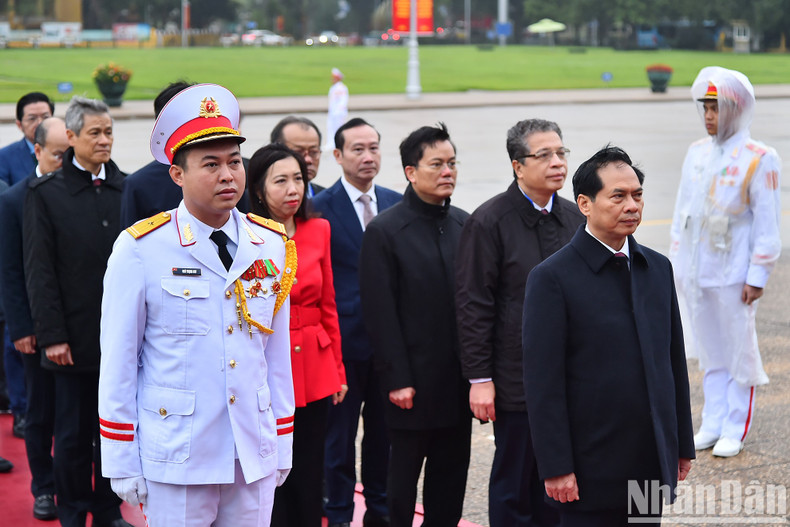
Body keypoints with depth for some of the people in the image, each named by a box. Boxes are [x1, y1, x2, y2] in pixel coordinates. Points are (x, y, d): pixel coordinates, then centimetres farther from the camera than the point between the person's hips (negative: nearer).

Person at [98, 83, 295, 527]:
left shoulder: (272, 246, 5)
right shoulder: (140, 250, -7)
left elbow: (278, 353, 9)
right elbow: (119, 362, -4)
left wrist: (282, 447, 10)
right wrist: (121, 464, -4)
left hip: (256, 458, 4)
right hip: (176, 462, -4)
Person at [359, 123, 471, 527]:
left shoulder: (463, 224, 8)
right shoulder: (384, 231, -8)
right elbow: (380, 314, -10)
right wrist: (396, 380, -13)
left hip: (458, 382, 5)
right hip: (414, 383, -5)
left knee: (451, 475, 11)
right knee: (404, 474, 5)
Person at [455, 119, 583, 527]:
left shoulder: (574, 218, 8)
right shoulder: (489, 222, -10)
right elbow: (474, 306, -10)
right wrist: (479, 378, -13)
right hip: (517, 379, -5)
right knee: (514, 482, 4)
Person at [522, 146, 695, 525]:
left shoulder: (658, 268, 10)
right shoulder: (552, 278, -10)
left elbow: (674, 360, 14)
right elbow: (542, 382, -12)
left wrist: (683, 444, 13)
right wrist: (556, 467, -15)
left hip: (653, 465, 6)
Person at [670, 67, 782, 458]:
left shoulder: (759, 159, -9)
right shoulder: (697, 153, 8)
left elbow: (767, 222, -9)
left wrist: (758, 275, -12)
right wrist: (676, 261, 13)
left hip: (732, 273, -5)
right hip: (695, 271, 6)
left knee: (738, 350, 3)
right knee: (709, 351, 13)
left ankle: (736, 430, 12)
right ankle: (713, 424, 21)